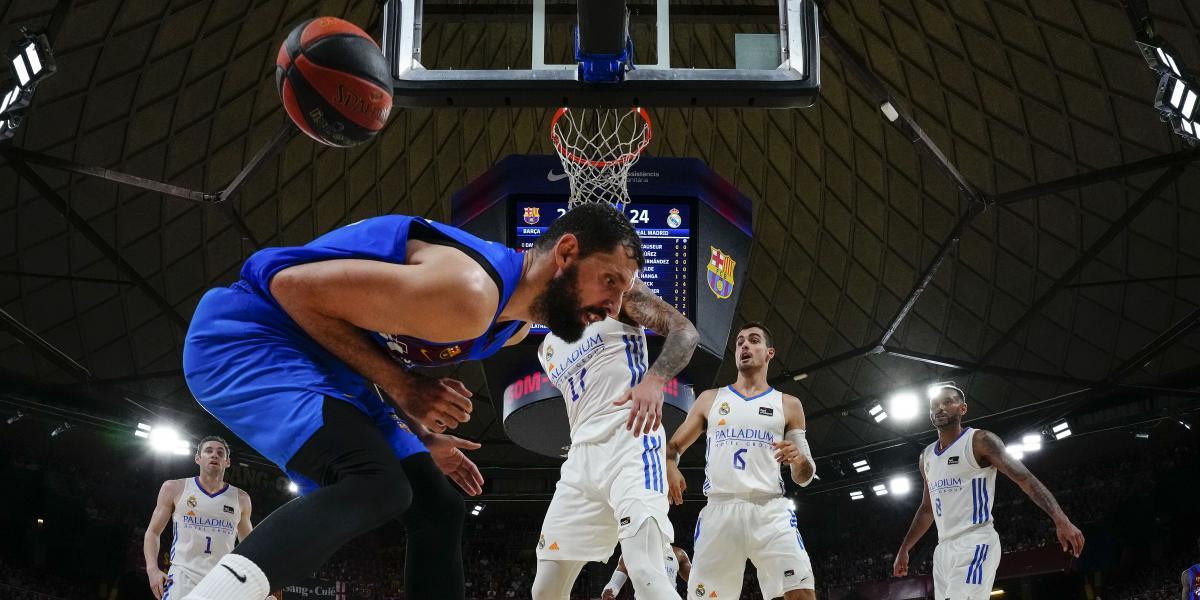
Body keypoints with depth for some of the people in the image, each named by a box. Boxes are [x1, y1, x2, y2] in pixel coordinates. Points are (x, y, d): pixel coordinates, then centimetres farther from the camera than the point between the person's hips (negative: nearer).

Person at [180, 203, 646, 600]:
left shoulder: (515, 324, 3)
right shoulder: (468, 293, -30)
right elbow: (292, 285, -24)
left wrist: (421, 436, 12)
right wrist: (400, 386, -22)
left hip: (326, 365, 10)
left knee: (438, 510, 7)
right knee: (376, 486, -31)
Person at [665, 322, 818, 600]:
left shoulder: (788, 405, 14)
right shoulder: (709, 399, 16)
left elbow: (804, 478, 14)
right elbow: (673, 446, 17)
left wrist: (799, 460, -10)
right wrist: (670, 466, -7)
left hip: (771, 511, -1)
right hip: (719, 511, 1)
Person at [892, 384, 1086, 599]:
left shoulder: (979, 441, -4)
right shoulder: (926, 456, 17)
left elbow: (1024, 478, -13)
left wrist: (1061, 520, -26)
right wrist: (903, 550, 27)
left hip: (975, 544, -8)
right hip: (943, 549, 8)